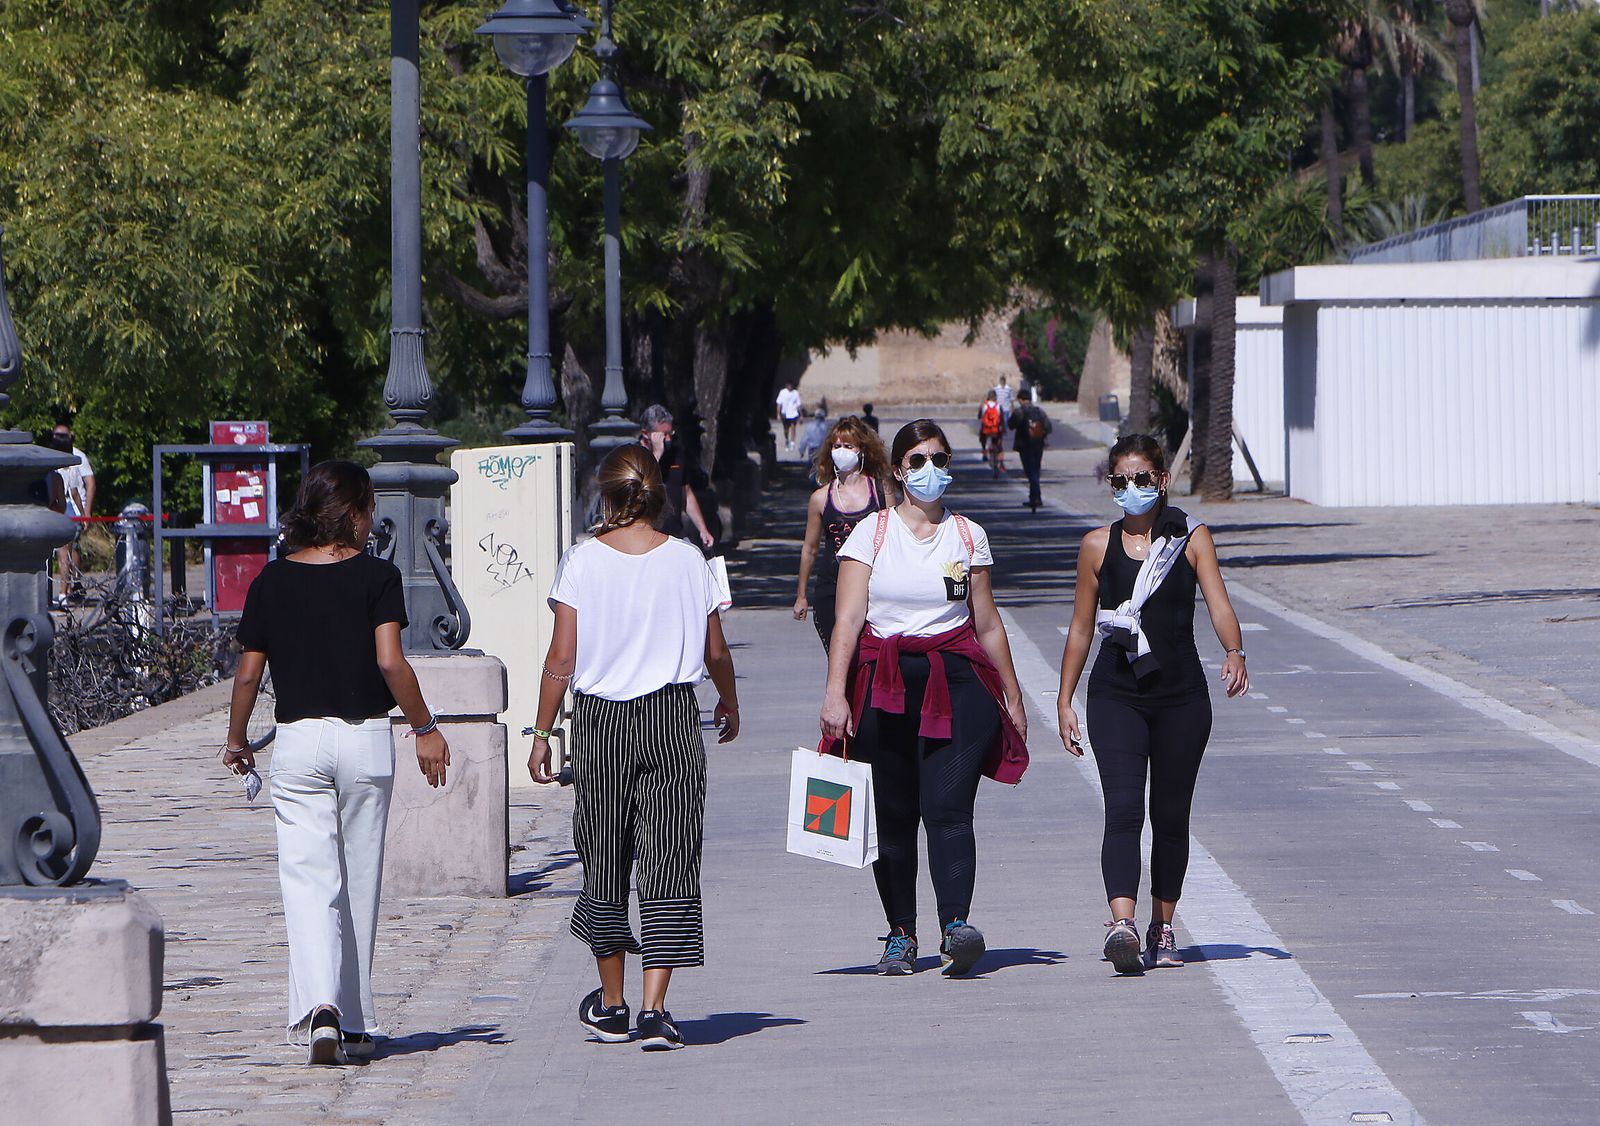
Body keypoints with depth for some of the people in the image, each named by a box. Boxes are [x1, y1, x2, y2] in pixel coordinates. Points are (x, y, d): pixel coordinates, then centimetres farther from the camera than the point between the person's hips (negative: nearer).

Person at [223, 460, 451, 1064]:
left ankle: (320, 1005, -27)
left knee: (307, 879, -5)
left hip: (296, 742, 1)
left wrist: (235, 742, 19)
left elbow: (248, 674, 5)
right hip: (366, 739, -1)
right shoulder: (376, 576, -4)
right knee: (360, 882, 11)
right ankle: (357, 1024, 18)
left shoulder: (272, 580, 3)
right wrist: (425, 728, -3)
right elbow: (390, 661, -14)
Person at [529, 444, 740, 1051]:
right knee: (669, 864, 1)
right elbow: (715, 652, 5)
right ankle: (654, 1010, -9)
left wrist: (542, 734, 2)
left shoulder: (582, 561, -5)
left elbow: (561, 659, -6)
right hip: (673, 717, 0)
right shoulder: (687, 560, -2)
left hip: (601, 722, 0)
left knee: (605, 864, 13)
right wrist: (729, 705, 24)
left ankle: (611, 1007, 25)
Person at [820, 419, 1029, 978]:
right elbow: (848, 619, -3)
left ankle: (956, 924, -27)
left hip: (956, 682, 0)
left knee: (948, 806, -15)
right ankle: (901, 933, 13)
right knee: (893, 815, 3)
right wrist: (835, 692, -14)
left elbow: (988, 625, 17)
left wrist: (1012, 698, 19)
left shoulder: (968, 536, 11)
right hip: (884, 685, 0)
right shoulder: (871, 533, 5)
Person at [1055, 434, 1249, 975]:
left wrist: (1234, 652, -27)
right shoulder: (1098, 545, 7)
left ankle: (1162, 930, 20)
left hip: (1181, 692, 1)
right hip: (1116, 692, 0)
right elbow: (1081, 629, 12)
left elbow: (1219, 606, -7)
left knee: (1171, 815, 7)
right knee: (1123, 809, -16)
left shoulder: (1192, 539, 4)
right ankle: (1123, 925, -30)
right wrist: (1065, 701, 9)